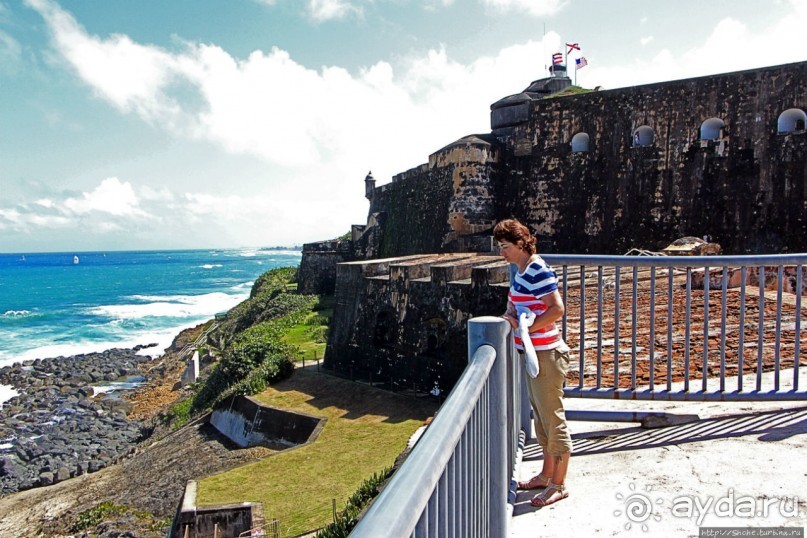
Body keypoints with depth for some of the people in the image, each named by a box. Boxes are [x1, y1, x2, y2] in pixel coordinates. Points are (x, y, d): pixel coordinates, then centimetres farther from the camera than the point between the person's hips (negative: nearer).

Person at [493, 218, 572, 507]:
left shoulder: (538, 270, -18)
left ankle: (559, 485, 15)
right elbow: (515, 303, 19)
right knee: (541, 416, 19)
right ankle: (546, 475, 34)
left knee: (552, 418, 1)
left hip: (545, 353, -10)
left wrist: (527, 328, -21)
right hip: (532, 352, 10)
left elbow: (557, 308, -23)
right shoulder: (520, 270, 10)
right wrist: (510, 317, -3)